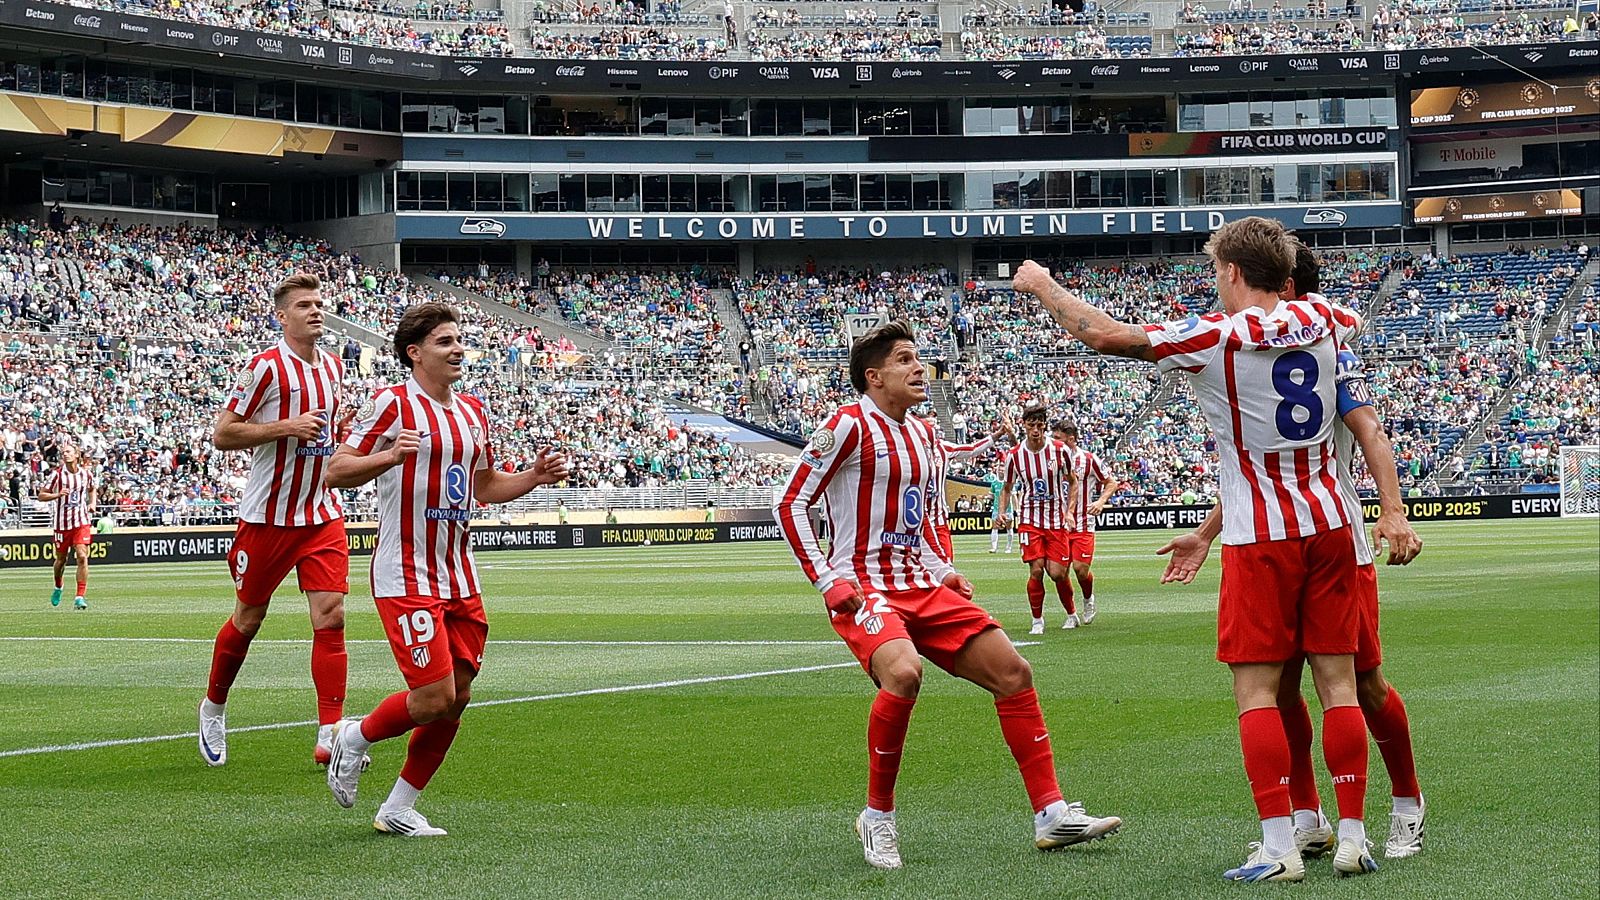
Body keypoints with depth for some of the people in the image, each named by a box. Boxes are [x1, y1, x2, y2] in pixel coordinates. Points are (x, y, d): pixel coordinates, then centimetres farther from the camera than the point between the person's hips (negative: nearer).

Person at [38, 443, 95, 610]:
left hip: (82, 521, 1)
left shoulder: (86, 474, 2)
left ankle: (80, 597, -12)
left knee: (82, 557, -14)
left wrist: (92, 503, 6)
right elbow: (41, 496, -3)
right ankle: (58, 588, 41)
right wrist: (58, 494, -20)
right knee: (61, 559, 11)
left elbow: (91, 490, 24)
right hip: (62, 522, -1)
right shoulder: (58, 475, -6)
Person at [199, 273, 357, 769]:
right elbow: (222, 433, -13)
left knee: (331, 616, -8)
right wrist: (288, 426, -21)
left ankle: (330, 735, -9)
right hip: (268, 517, -5)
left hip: (322, 514, 5)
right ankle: (214, 705, 33)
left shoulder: (333, 367, 10)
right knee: (248, 618, 8)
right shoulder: (266, 367, -11)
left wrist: (339, 425, 4)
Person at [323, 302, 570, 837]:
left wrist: (535, 477, 8)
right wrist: (389, 456, -28)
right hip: (406, 576, -7)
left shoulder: (473, 412, 14)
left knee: (457, 696, 5)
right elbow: (335, 472, -11)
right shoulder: (394, 403, -9)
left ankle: (399, 809, 17)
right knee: (433, 698, -13)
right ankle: (354, 737, 16)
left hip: (459, 576, 7)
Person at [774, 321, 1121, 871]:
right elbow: (789, 504, -9)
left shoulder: (920, 433, 16)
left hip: (922, 587, 8)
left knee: (1012, 671, 0)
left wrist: (941, 571, 13)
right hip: (863, 589, -8)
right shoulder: (850, 426, -9)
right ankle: (877, 815, -16)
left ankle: (1051, 815, 6)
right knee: (904, 672, -35)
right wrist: (827, 582, -16)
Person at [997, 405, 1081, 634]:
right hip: (1030, 520, 0)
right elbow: (1007, 488, 11)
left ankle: (1072, 614, 21)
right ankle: (1037, 620, 4)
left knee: (1058, 573, -4)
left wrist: (1069, 511, -4)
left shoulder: (1060, 450, -5)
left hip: (1057, 521, 0)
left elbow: (1072, 482, 8)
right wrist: (1003, 512, -6)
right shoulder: (1014, 456, -4)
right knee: (1036, 570, -11)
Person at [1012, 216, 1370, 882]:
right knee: (1338, 682, 6)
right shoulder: (1322, 320, 5)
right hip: (1327, 523, 5)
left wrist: (1042, 285, 4)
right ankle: (1352, 836, 6)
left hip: (1260, 537, -5)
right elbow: (1360, 323, 31)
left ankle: (1278, 847, -6)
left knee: (1256, 690, -1)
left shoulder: (1214, 338, -12)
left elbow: (1107, 335, -11)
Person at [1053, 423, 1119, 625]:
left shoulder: (1089, 459, -3)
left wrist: (1101, 501, -12)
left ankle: (1088, 600, 21)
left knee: (1081, 569, -9)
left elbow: (1111, 483, 5)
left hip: (1083, 524, -3)